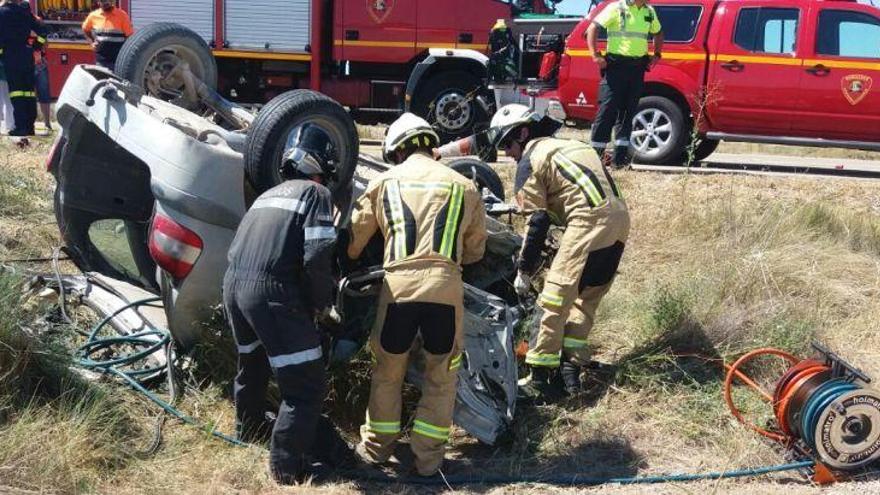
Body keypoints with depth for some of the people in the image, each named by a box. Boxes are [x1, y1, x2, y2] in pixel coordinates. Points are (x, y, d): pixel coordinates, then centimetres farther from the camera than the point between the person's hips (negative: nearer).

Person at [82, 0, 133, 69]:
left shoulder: (122, 15, -6)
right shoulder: (94, 16, 4)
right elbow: (85, 29, 24)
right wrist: (92, 42, 9)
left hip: (119, 61, -3)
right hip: (101, 61, 3)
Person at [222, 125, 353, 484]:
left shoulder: (268, 195, 24)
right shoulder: (316, 194, -1)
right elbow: (317, 256, -14)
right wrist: (323, 303, 1)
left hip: (233, 284, 9)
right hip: (272, 291, -9)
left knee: (252, 364, 31)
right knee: (305, 383, 0)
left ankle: (249, 427, 52)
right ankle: (287, 465, 3)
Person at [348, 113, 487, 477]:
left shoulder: (385, 181, 11)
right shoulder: (463, 186, 12)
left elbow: (354, 238, 16)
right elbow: (475, 250, 20)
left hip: (399, 285, 0)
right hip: (446, 287, 0)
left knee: (387, 371, 20)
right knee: (441, 376, 17)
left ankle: (377, 446, 34)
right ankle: (428, 456, 22)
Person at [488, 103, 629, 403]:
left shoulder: (529, 161, 3)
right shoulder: (568, 146, 29)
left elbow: (538, 221, -2)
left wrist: (524, 270, 6)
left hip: (590, 219, -9)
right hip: (620, 218, 9)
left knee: (555, 298, -5)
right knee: (586, 298, 17)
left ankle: (540, 381, -3)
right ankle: (570, 370, 17)